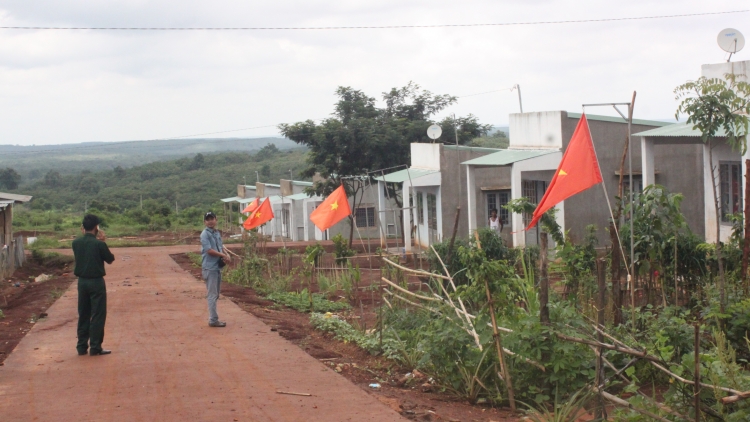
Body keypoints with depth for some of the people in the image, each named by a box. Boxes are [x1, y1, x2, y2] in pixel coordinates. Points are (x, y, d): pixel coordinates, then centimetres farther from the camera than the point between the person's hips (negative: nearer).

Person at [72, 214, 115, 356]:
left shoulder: (76, 243, -1)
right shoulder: (99, 244, -15)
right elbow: (110, 259, -1)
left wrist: (90, 238, 11)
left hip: (82, 282, 5)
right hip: (96, 282, -5)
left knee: (83, 315, 14)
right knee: (98, 315, 2)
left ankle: (82, 346, 16)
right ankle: (95, 347, 2)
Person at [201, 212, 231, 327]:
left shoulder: (217, 233, 13)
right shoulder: (205, 234, -12)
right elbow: (209, 250, -19)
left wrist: (227, 255, 0)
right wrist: (223, 255, -13)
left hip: (217, 267, 9)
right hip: (210, 268, -9)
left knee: (216, 294, 14)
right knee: (212, 295, -6)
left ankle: (212, 317, 21)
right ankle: (213, 320, -3)